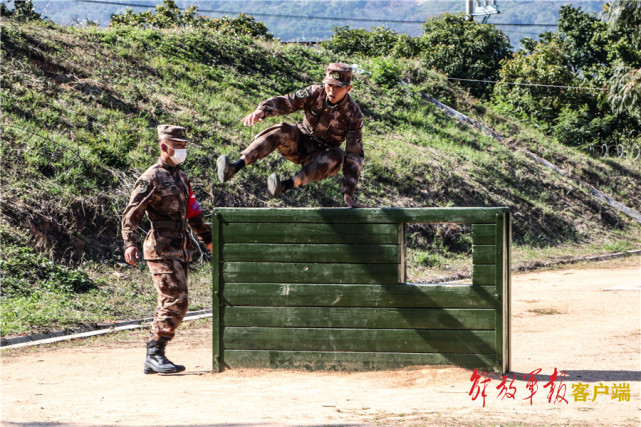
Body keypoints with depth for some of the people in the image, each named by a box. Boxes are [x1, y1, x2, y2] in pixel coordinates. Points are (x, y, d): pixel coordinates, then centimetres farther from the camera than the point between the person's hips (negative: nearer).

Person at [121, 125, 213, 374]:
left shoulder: (182, 178, 20)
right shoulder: (152, 178, -6)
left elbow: (193, 215, 31)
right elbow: (131, 214, -11)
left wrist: (209, 240, 34)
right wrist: (130, 243, -24)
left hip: (180, 251, 8)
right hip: (162, 250, -8)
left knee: (171, 304, 7)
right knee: (175, 301, -16)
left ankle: (154, 359, 11)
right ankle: (155, 353, -12)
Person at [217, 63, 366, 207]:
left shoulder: (353, 115, -17)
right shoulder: (315, 93, -11)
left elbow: (354, 156, -20)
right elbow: (284, 102, -23)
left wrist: (348, 194, -26)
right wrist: (261, 111, -46)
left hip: (319, 157, -2)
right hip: (298, 144, 2)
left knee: (337, 156, -36)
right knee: (281, 131, -30)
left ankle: (286, 185, -52)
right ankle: (236, 166, -49)